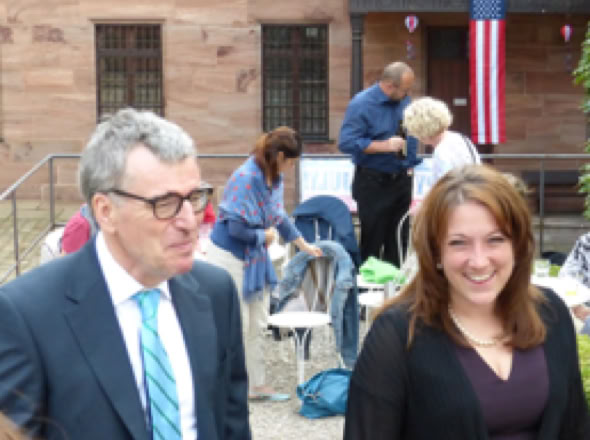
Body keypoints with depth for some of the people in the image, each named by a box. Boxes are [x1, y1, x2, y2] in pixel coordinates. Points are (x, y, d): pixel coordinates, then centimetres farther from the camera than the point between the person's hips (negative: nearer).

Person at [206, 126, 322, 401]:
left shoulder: (275, 178, 3)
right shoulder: (246, 178, -24)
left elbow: (279, 216, 19)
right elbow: (237, 227, -26)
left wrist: (305, 246, 26)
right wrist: (265, 235, -9)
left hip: (255, 257, 9)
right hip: (230, 256, -8)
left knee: (257, 326, 14)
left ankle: (257, 385, 26)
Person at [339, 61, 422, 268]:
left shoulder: (404, 101, 6)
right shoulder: (362, 104, -14)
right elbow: (347, 142, -20)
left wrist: (411, 163, 10)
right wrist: (384, 146, -23)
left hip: (401, 179, 6)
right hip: (373, 183, -6)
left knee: (398, 242, 11)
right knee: (372, 241, -2)